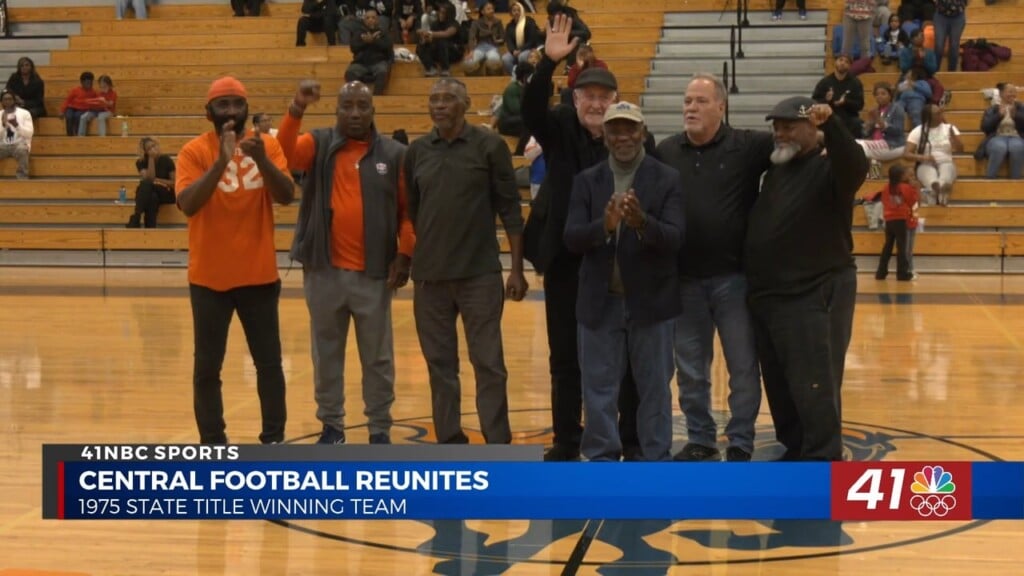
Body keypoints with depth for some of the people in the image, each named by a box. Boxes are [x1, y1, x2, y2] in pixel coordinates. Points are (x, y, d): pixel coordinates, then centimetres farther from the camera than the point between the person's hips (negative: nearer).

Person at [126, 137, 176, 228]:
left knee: (147, 184, -33)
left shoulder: (166, 160, -5)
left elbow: (175, 183, -4)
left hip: (166, 194, -1)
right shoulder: (141, 162, -2)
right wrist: (151, 158, -19)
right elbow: (149, 178, -19)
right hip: (148, 195, 1)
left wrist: (157, 180, -15)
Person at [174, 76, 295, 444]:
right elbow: (187, 204, -18)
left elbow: (286, 196, -10)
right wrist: (221, 162, -28)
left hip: (259, 275, 2)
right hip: (209, 278, -2)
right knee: (207, 366, 4)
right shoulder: (195, 151, -4)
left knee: (269, 362, 8)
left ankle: (274, 439, 19)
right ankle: (213, 444, 15)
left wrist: (261, 160, -26)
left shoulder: (267, 146, 2)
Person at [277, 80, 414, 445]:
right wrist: (296, 110, -30)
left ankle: (380, 429, 16)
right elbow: (285, 153, -17)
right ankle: (331, 425, 22)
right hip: (324, 270, 1)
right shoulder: (319, 144, 4)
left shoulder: (394, 154, 2)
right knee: (326, 353, 10)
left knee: (377, 356, 6)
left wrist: (405, 254, -6)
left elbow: (409, 210, 3)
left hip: (374, 272, -1)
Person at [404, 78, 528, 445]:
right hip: (430, 276, 3)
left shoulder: (489, 146, -2)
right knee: (440, 365, 8)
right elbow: (409, 212, 13)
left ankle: (498, 448, 4)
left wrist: (517, 269, -5)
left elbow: (510, 209, -2)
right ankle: (449, 443, 17)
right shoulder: (417, 151, 7)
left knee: (488, 363, -1)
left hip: (480, 274, -3)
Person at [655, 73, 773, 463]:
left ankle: (740, 444, 17)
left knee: (743, 366, 5)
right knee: (690, 369, 12)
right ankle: (700, 439, 26)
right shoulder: (665, 152, 6)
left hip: (733, 277, -3)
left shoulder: (747, 146, -1)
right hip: (683, 279, 3)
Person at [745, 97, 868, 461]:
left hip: (815, 296, -8)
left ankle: (823, 464, 1)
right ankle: (795, 453, 26)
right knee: (779, 385, 14)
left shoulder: (829, 169, -8)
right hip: (768, 296, 8)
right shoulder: (776, 169, 15)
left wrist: (830, 124, -45)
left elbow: (856, 165, -31)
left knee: (814, 386, -7)